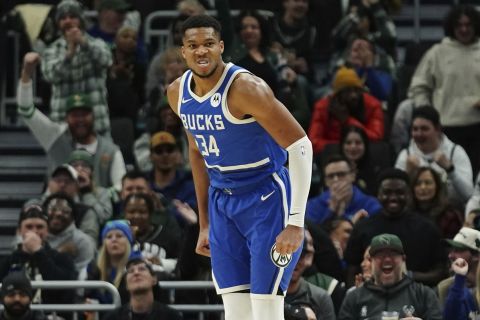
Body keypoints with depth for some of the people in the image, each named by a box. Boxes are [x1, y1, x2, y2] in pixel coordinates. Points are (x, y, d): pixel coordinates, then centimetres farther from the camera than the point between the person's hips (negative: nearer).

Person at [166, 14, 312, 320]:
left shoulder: (245, 88, -22)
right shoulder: (178, 93, 2)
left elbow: (300, 145, -23)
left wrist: (296, 223, -26)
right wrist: (205, 223, 18)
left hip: (267, 200, -7)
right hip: (222, 201, 7)